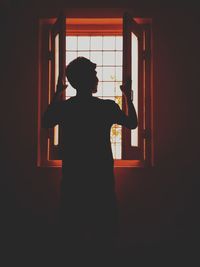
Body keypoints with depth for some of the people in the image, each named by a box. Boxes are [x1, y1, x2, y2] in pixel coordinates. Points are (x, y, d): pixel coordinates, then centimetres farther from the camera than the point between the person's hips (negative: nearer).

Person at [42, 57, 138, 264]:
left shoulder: (62, 107, -7)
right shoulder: (107, 107, -12)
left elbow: (45, 123, 15)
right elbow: (132, 123, 7)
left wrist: (56, 95, 20)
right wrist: (128, 97, 18)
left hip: (72, 177, 2)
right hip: (102, 177, -2)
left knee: (72, 226, 12)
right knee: (104, 229, 10)